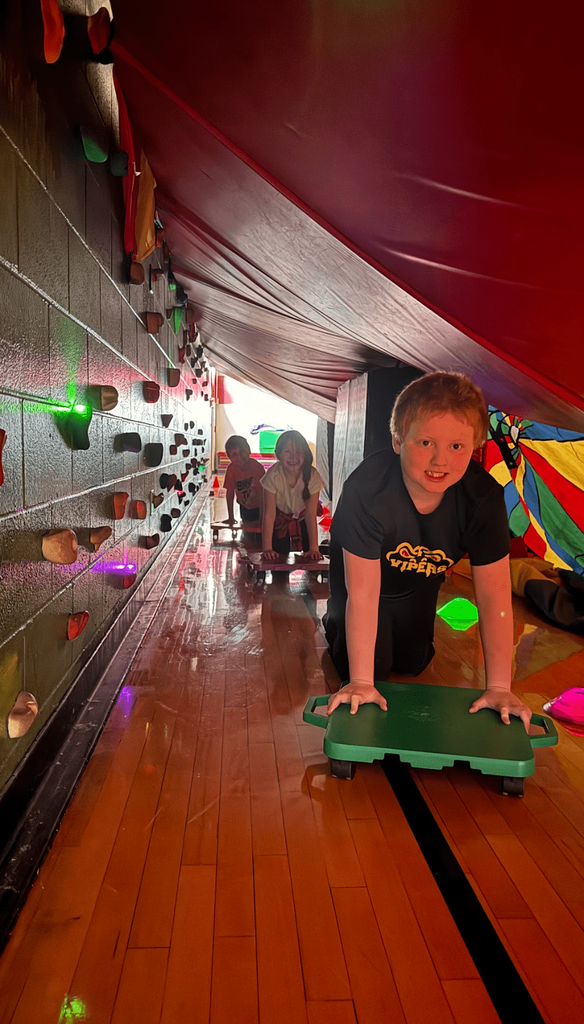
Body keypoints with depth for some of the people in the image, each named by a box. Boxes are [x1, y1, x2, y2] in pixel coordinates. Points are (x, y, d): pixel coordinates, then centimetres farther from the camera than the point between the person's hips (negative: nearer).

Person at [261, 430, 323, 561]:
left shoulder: (312, 475, -29)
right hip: (280, 520, -1)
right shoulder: (273, 475, -32)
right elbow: (269, 515, -31)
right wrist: (267, 548, -37)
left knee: (312, 560, -3)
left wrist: (313, 548, -31)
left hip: (302, 519, 1)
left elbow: (311, 515, -26)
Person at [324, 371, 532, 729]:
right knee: (372, 667, 2)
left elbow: (494, 593, -27)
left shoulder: (484, 497, -32)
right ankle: (335, 622, 32)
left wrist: (499, 687, -27)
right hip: (361, 570, -3)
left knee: (412, 665, 15)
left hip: (419, 583, 3)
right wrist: (361, 682, -34)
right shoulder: (368, 489, -42)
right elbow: (363, 593, -38)